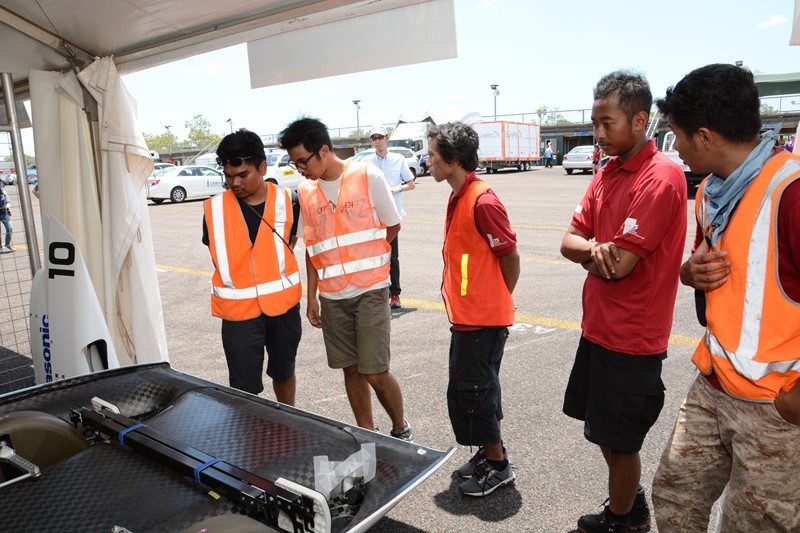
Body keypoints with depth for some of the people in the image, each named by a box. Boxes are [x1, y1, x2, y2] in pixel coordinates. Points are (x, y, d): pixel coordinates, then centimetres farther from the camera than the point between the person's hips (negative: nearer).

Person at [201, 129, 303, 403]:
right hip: (239, 311, -2)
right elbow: (217, 252, 3)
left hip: (283, 304, 2)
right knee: (245, 388, 1)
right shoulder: (214, 209, -9)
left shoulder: (287, 201, -6)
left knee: (283, 372, 21)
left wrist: (272, 274, 5)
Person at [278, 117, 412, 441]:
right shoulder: (305, 192, 6)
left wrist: (361, 254, 5)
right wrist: (311, 297, 7)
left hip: (370, 290, -4)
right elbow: (312, 249, 10)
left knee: (375, 373, -4)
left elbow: (393, 226, 2)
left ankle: (401, 430, 21)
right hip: (331, 297, 4)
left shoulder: (368, 176, -6)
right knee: (351, 369, 11)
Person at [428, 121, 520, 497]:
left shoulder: (483, 201, -20)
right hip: (467, 316, 9)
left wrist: (496, 302, -2)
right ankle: (490, 453, 36)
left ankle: (497, 465, 21)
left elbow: (510, 256, -15)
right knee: (478, 388, 19)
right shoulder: (458, 197, 9)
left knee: (471, 391, 2)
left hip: (482, 319, -9)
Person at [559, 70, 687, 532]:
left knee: (619, 439, 10)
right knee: (603, 429, 23)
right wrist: (596, 249, -18)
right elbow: (570, 240, 3)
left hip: (630, 338, -8)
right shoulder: (608, 173, 7)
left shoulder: (661, 177, -19)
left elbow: (621, 264, -24)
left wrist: (588, 254, -4)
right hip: (598, 327, 9)